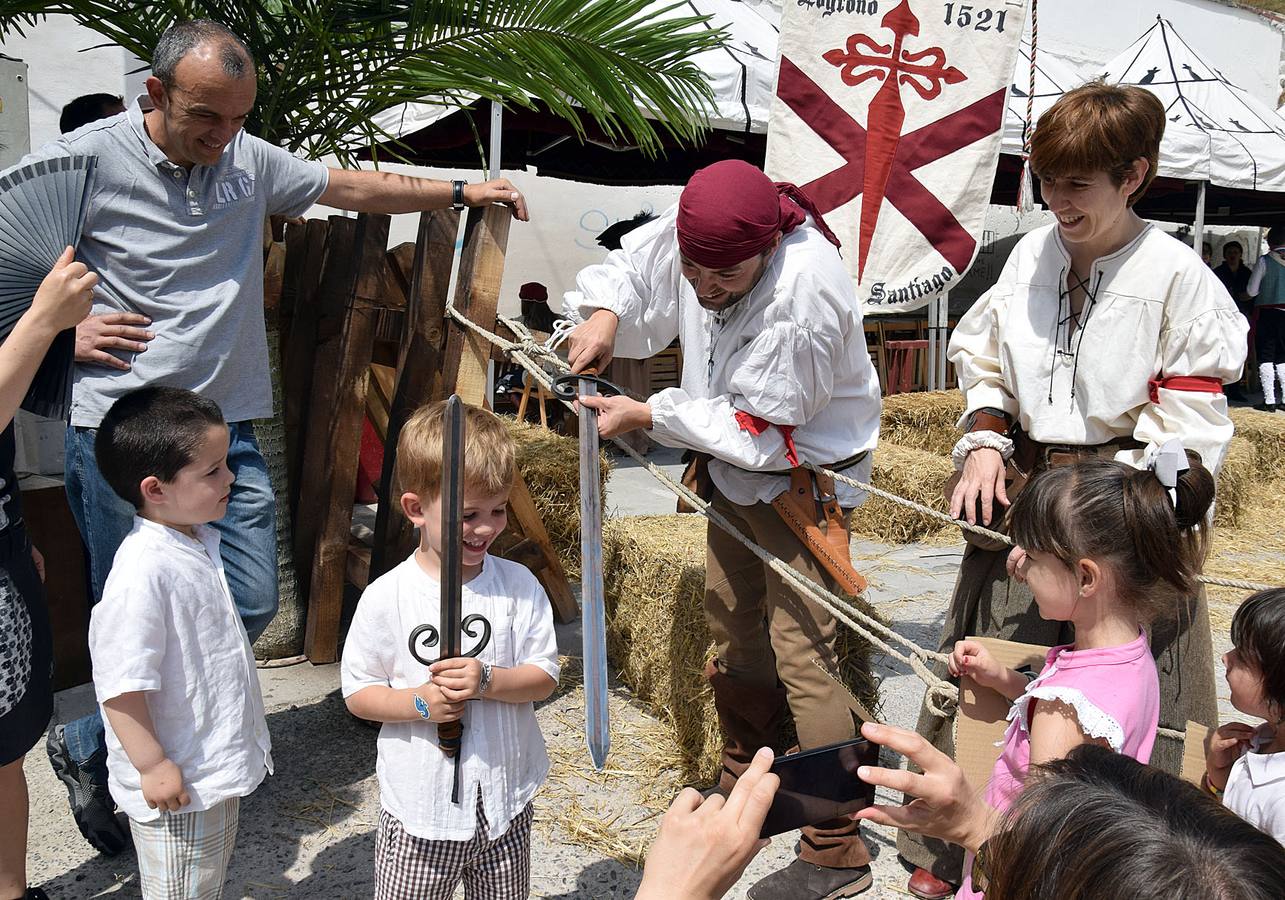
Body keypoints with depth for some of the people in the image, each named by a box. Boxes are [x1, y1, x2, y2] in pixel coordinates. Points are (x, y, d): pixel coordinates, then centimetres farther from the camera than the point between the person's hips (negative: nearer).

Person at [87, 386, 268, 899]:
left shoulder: (199, 542, 4)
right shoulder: (143, 572, -28)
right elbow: (119, 684, -27)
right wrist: (153, 767, -22)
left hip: (220, 763, 9)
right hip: (176, 785, -9)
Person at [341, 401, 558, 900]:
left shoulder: (519, 586, -6)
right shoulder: (386, 598, -11)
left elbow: (545, 675, -4)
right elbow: (358, 693, -4)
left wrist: (488, 680, -22)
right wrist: (419, 703, -21)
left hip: (505, 799, 2)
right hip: (420, 808, -2)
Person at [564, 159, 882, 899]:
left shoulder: (804, 291, -33)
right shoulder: (688, 234, -11)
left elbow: (758, 429, -27)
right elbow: (630, 269, 9)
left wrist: (647, 416, -22)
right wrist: (603, 313, -14)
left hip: (803, 481, -8)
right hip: (735, 471, 8)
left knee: (800, 653, -9)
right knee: (734, 634, 20)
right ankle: (745, 788, 42)